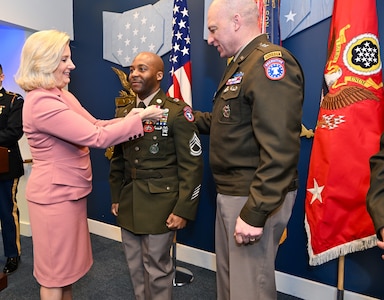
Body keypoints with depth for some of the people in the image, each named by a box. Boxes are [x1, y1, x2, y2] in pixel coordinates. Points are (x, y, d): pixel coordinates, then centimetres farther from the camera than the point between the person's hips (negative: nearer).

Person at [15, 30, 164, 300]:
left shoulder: (62, 95, 9)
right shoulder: (42, 102, -24)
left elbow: (93, 125, 7)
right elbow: (96, 136, -27)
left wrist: (126, 119, -9)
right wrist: (140, 117, -20)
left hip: (69, 191, 10)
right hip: (55, 195, -9)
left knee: (67, 265, 23)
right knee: (56, 271, 10)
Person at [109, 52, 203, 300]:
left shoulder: (177, 112, -10)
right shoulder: (124, 112, 9)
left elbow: (192, 165, -13)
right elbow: (118, 160, 14)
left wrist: (183, 210, -15)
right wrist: (116, 197, 12)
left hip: (159, 205, -6)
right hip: (128, 205, 6)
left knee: (157, 268, 8)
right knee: (135, 267, 19)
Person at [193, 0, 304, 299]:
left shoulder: (270, 61, -18)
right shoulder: (241, 63, 16)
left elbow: (279, 149, -26)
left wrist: (255, 213, -25)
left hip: (253, 198, -10)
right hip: (230, 193, 10)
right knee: (227, 276, 24)